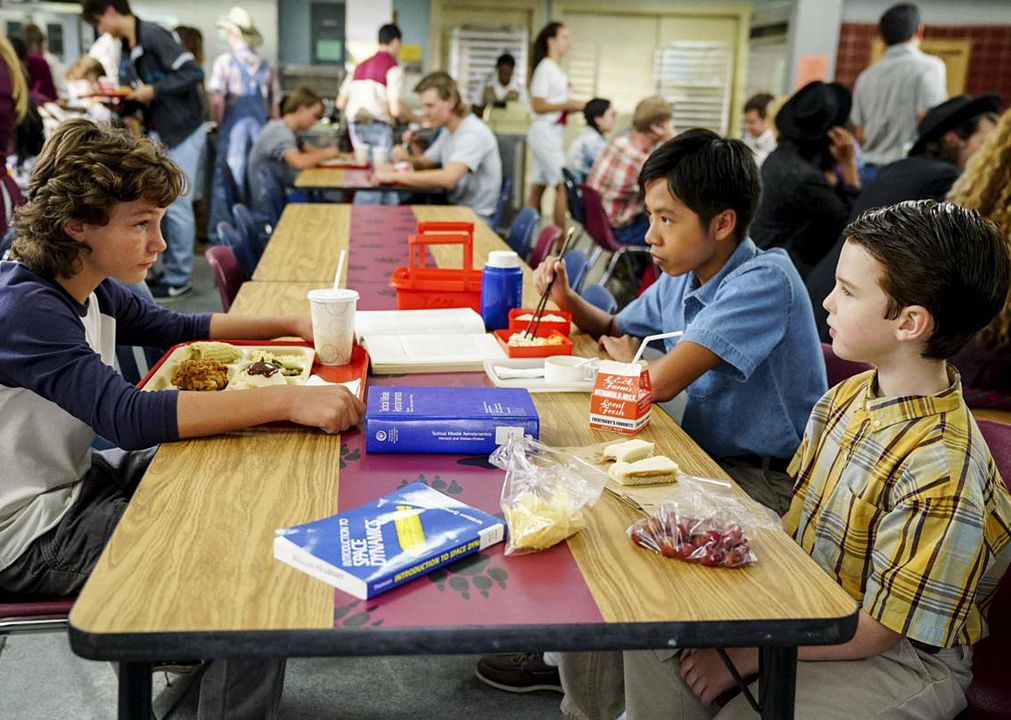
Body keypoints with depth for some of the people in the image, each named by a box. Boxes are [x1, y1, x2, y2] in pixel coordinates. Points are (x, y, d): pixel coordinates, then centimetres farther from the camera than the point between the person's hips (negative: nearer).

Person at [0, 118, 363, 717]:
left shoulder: (88, 287, 2)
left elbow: (176, 328, 17)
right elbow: (128, 416, -38)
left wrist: (290, 325, 5)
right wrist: (287, 399, -43)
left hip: (75, 481, 10)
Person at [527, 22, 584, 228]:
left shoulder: (555, 69, 14)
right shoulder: (545, 68, -12)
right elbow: (538, 105, -16)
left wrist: (574, 106, 5)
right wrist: (568, 104, -17)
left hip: (553, 133, 9)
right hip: (545, 132, -9)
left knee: (539, 186, 11)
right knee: (562, 185, -10)